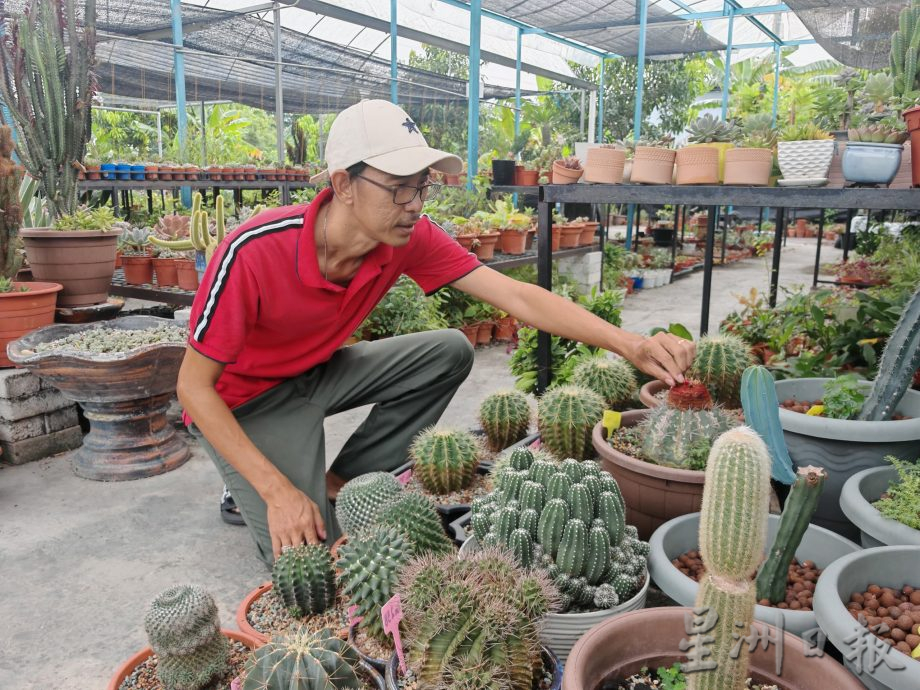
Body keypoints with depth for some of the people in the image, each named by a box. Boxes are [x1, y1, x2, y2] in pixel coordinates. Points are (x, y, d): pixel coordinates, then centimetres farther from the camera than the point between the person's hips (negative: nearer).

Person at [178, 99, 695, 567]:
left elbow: (517, 297, -23)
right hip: (242, 401, -5)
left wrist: (631, 345, -34)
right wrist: (277, 491, -31)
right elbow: (193, 385, -25)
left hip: (317, 370, 5)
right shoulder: (254, 253, -34)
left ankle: (341, 484, 0)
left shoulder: (410, 238, -20)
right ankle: (255, 492, 16)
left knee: (449, 353, -11)